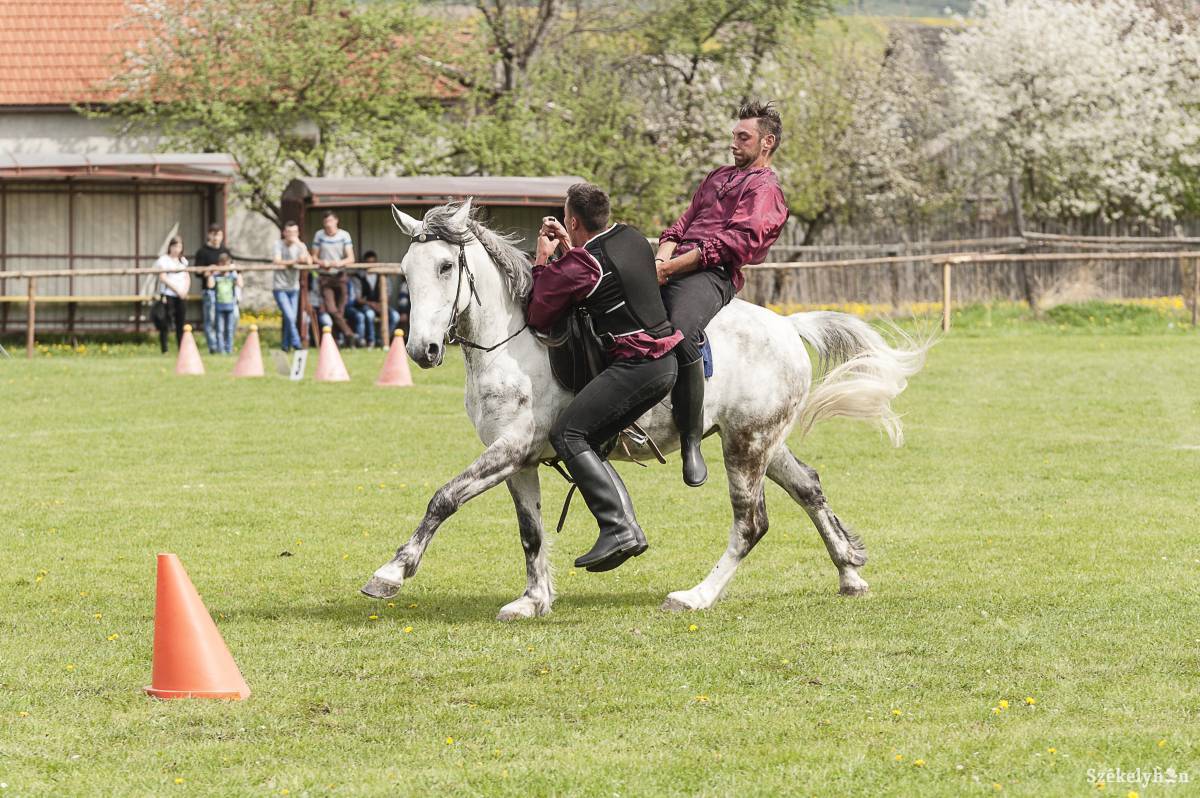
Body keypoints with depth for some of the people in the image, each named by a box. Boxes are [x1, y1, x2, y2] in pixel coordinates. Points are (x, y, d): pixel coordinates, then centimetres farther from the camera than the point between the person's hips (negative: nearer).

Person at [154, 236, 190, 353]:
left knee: (180, 323, 3)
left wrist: (185, 289, -3)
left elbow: (187, 278, 17)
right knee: (166, 323, -8)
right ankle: (164, 350, -6)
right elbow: (163, 278, -10)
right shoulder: (163, 260, -2)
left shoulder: (183, 261, 17)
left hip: (180, 295, 5)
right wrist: (177, 289, -14)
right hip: (167, 294, -5)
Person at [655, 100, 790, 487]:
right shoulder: (718, 178, 32)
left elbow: (734, 242, -9)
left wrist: (670, 268, -13)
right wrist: (661, 258, 0)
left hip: (710, 275, -8)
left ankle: (691, 443, -31)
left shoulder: (765, 188, 5)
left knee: (682, 335, -37)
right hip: (672, 268, 8)